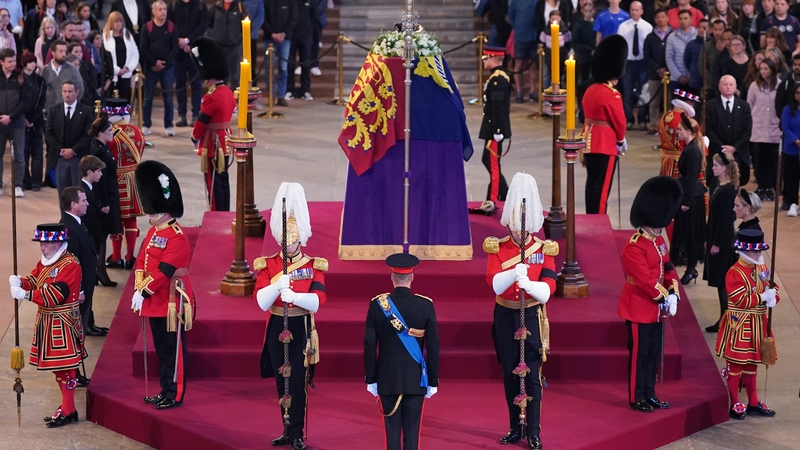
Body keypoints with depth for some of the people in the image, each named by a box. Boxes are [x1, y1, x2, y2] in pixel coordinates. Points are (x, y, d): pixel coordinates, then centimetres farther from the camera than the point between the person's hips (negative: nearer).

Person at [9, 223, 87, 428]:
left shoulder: (70, 265, -19)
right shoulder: (45, 262, 12)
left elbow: (54, 294, -26)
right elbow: (34, 281, 9)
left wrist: (25, 294, -30)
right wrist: (19, 282, -15)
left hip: (62, 324, -10)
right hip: (47, 321, 10)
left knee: (64, 366, -4)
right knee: (56, 365, 15)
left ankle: (67, 412, 2)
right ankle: (67, 407, 25)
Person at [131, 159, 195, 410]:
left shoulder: (177, 238, -18)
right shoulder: (153, 233, 11)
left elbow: (163, 271, -22)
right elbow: (141, 261, 10)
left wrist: (143, 293, -20)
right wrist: (138, 289, -2)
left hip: (172, 303, -9)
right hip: (156, 302, 9)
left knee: (173, 350, 0)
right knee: (162, 349, 16)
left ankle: (175, 396, 7)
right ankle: (166, 390, 25)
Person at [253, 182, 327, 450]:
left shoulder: (313, 266, -3)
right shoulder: (267, 266, 1)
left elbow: (318, 301, -16)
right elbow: (261, 302, -10)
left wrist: (294, 296, -33)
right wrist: (277, 285, -27)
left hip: (301, 330, -3)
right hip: (277, 329, 3)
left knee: (298, 382, -5)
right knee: (281, 381, 10)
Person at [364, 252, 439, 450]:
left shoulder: (377, 304, -6)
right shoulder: (425, 305, -7)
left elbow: (369, 346, -3)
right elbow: (433, 347, -4)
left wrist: (370, 379, 5)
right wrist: (433, 381, 5)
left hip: (387, 379, 0)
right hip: (416, 380, 0)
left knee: (392, 430, 6)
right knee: (412, 430, 3)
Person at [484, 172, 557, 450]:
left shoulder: (544, 250, -3)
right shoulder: (497, 248, -2)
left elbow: (547, 291, -12)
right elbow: (494, 283, -17)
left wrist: (527, 282, -32)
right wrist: (514, 273, -36)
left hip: (532, 317, -1)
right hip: (505, 317, 2)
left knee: (532, 374, -3)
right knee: (510, 374, 8)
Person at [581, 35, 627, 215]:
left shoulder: (590, 91, 7)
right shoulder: (612, 95, -18)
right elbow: (619, 121, -10)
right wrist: (621, 140, 7)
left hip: (589, 142, 8)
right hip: (606, 145, -8)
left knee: (592, 182, 14)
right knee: (603, 186, -3)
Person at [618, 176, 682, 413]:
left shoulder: (659, 242, 8)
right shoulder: (634, 248, -21)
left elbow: (668, 269, 11)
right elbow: (645, 279, -24)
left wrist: (673, 294, -4)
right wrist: (664, 297, -17)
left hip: (657, 308, 9)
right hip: (639, 309, -9)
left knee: (654, 353, 14)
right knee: (639, 353, 0)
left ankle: (649, 394, 23)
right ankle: (636, 398, 8)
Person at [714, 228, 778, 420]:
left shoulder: (762, 269, 8)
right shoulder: (735, 273, -17)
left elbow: (773, 288, 10)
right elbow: (740, 300, -23)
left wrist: (773, 297, -13)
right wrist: (763, 297, -21)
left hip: (758, 323, 8)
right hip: (739, 325, -8)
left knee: (752, 363, 17)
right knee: (736, 364, 1)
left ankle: (753, 403, 26)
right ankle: (735, 405, 9)